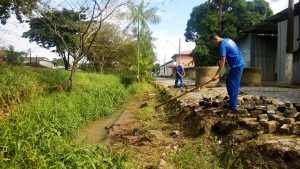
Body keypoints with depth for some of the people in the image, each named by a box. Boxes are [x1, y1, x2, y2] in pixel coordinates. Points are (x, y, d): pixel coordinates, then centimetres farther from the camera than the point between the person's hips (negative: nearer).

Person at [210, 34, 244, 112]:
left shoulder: (222, 45, -18)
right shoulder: (228, 39, 11)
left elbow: (222, 61, -24)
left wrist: (217, 75, -24)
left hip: (236, 66, -10)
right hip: (238, 64, 10)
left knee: (233, 86, -6)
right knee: (228, 82, 16)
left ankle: (232, 107, 0)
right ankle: (232, 101, 24)